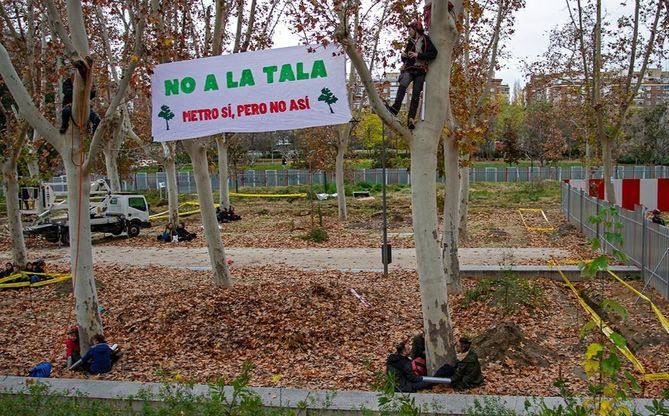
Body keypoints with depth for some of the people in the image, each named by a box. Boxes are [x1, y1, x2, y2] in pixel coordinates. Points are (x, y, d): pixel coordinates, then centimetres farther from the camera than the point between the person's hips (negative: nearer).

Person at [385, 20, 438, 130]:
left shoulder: (426, 40, 6)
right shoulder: (410, 42, 24)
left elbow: (433, 53, -7)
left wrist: (418, 55, -13)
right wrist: (403, 56, 8)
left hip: (420, 71, -3)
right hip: (409, 69, 3)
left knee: (416, 95, -10)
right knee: (402, 86, -27)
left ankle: (411, 119, -13)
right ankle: (395, 108, -41)